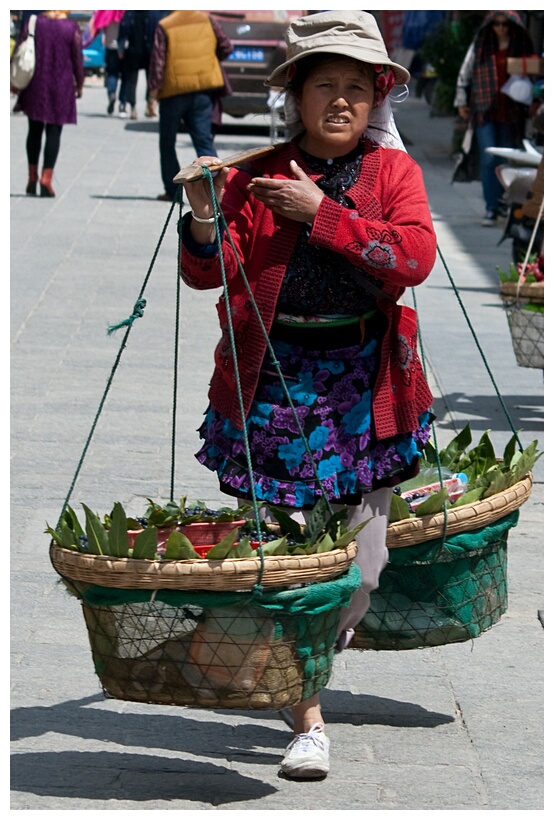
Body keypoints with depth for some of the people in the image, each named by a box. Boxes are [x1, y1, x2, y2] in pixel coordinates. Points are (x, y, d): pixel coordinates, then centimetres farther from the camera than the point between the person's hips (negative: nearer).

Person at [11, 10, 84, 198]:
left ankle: (32, 178, 17)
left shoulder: (32, 24, -2)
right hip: (61, 87, -2)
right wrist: (79, 84, 8)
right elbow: (77, 58, -4)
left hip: (35, 84, 2)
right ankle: (46, 179, -7)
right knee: (53, 133, 2)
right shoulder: (71, 28, -7)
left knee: (35, 131, 15)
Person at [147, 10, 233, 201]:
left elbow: (158, 59, -13)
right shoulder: (206, 20, 1)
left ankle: (172, 190, 14)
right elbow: (226, 48, 3)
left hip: (173, 91, -2)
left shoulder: (164, 27, -7)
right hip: (202, 91, 2)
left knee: (167, 143, 13)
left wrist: (153, 86, -9)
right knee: (204, 141, 1)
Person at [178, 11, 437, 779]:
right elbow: (208, 274, -4)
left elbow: (416, 256, -13)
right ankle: (307, 723, 4)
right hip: (275, 378, -1)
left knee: (363, 562, 4)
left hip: (365, 379, 1)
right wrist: (206, 224, -25)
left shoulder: (393, 171, 4)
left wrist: (322, 213, -17)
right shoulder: (260, 175, 1)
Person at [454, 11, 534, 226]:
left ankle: (504, 204, 16)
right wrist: (461, 102, 9)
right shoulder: (481, 44, 5)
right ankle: (491, 209, -8)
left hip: (511, 110, 1)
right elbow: (465, 73, 11)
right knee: (488, 158, -10)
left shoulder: (522, 45, 6)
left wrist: (530, 104, 9)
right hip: (485, 109, -1)